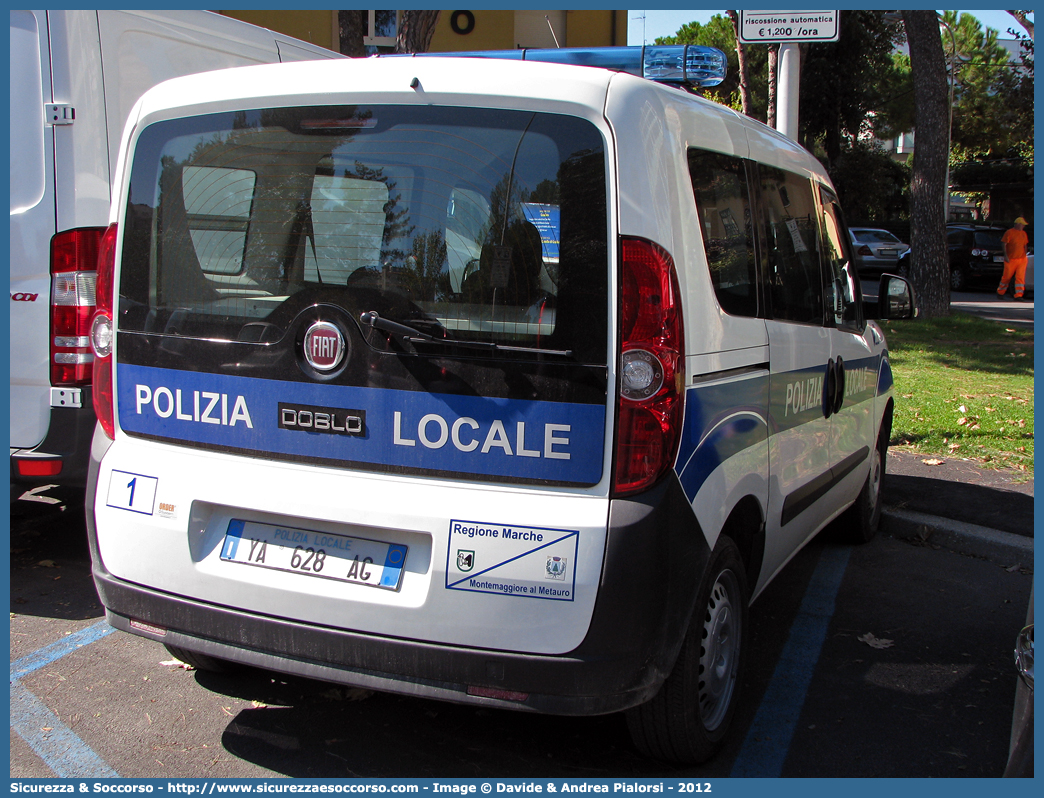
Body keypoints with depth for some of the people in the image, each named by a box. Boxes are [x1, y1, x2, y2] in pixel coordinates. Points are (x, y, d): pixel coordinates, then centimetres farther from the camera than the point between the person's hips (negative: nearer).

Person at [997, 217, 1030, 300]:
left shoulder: (1023, 233, 14)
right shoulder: (1009, 232, -5)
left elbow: (1025, 245, 23)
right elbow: (1004, 244, -8)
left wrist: (1025, 255, 16)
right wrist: (1005, 256, -15)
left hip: (1022, 259, 5)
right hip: (1011, 260, -5)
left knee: (1020, 277, -6)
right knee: (1007, 277, 4)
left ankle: (1018, 295, -8)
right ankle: (1000, 292, 22)